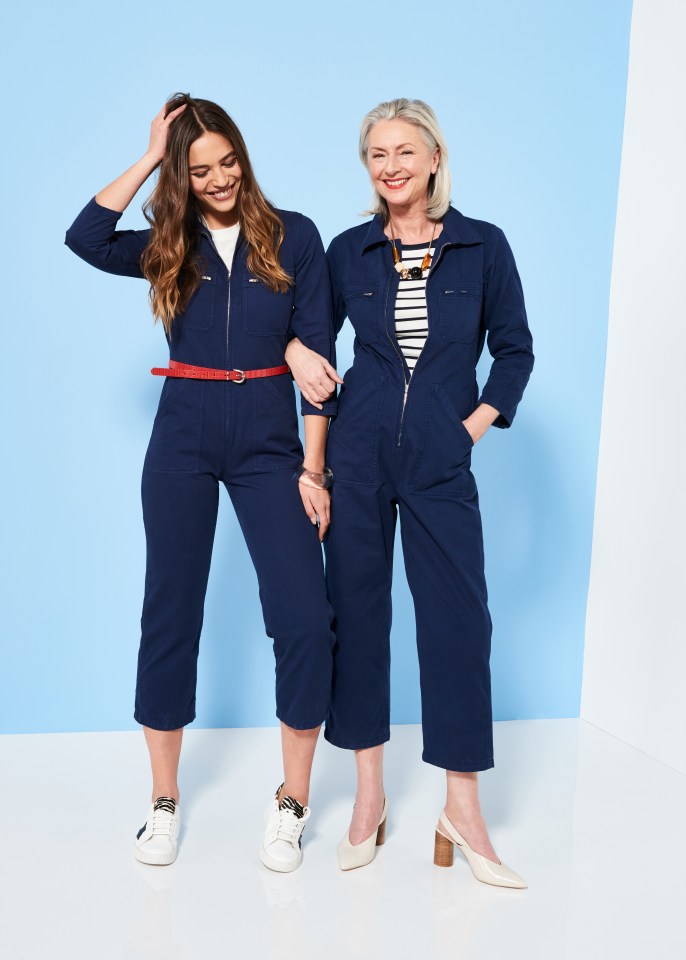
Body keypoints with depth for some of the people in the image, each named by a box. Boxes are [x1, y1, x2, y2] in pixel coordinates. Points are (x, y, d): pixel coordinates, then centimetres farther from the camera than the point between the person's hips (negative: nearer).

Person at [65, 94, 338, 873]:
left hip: (269, 439, -1)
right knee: (170, 614, 6)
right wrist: (148, 158, -5)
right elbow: (84, 238, -11)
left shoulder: (293, 237, 2)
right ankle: (164, 802, 22)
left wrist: (312, 467, -7)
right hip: (183, 437, 2)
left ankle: (291, 805, 11)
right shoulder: (170, 248, 8)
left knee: (305, 619, -9)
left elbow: (316, 355, -2)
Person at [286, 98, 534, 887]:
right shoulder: (350, 252, 5)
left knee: (458, 619, -3)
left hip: (441, 462, -1)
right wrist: (298, 352, -3)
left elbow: (514, 350, 7)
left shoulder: (482, 246, 2)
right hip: (360, 451, 2)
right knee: (357, 609, 5)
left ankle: (461, 808, 11)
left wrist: (477, 423, -2)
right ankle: (369, 792, 20)